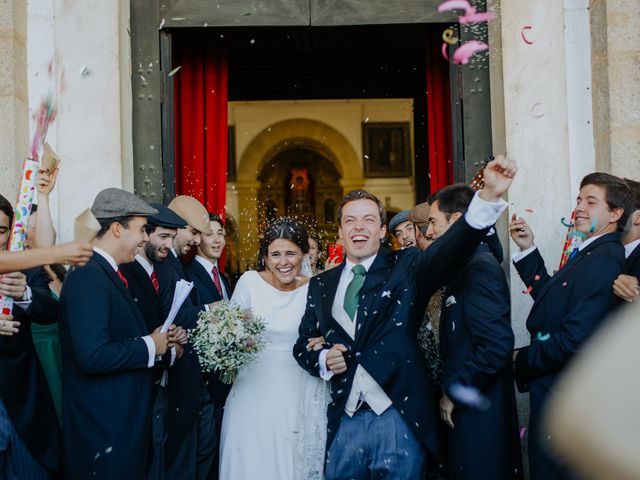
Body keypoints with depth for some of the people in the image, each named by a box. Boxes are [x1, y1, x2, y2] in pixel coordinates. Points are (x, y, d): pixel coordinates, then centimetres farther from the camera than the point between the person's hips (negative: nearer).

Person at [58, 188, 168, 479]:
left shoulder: (108, 273, 11)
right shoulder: (87, 278, -20)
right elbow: (93, 356, -28)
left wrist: (161, 339, 3)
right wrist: (150, 346, -16)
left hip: (125, 419, 10)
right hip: (105, 429, -10)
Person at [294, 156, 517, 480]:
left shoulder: (405, 268, 0)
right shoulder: (321, 286, 10)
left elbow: (452, 246, -17)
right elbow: (302, 344, 16)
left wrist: (489, 195, -33)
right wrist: (323, 360, -7)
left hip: (400, 420, -2)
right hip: (343, 425, 3)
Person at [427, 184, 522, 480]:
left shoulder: (481, 267, -17)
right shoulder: (467, 265, 12)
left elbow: (497, 345, -24)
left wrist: (454, 392, -16)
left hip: (479, 414, -9)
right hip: (463, 408, 9)